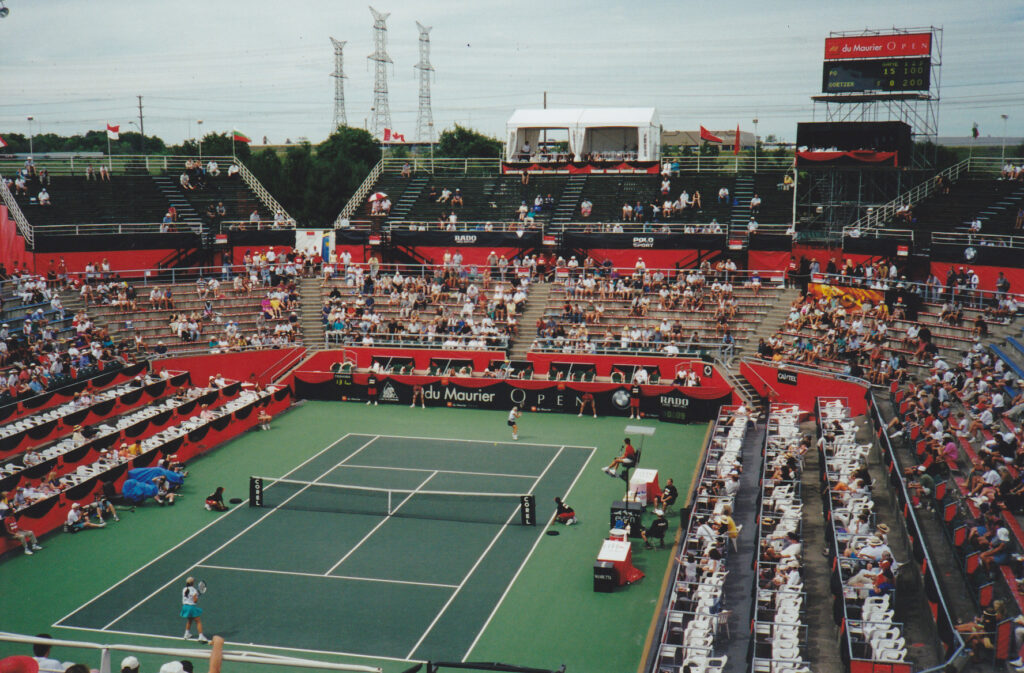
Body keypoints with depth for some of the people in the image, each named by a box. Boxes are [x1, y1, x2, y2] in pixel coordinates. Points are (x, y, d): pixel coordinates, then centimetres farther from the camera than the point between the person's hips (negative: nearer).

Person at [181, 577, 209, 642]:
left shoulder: (184, 590, 4)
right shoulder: (194, 590, -16)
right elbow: (195, 600, -18)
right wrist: (197, 595, 1)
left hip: (185, 606, 7)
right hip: (192, 607, -7)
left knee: (189, 620, 29)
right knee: (198, 622, 0)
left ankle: (187, 634, 36)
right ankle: (201, 636, -7)